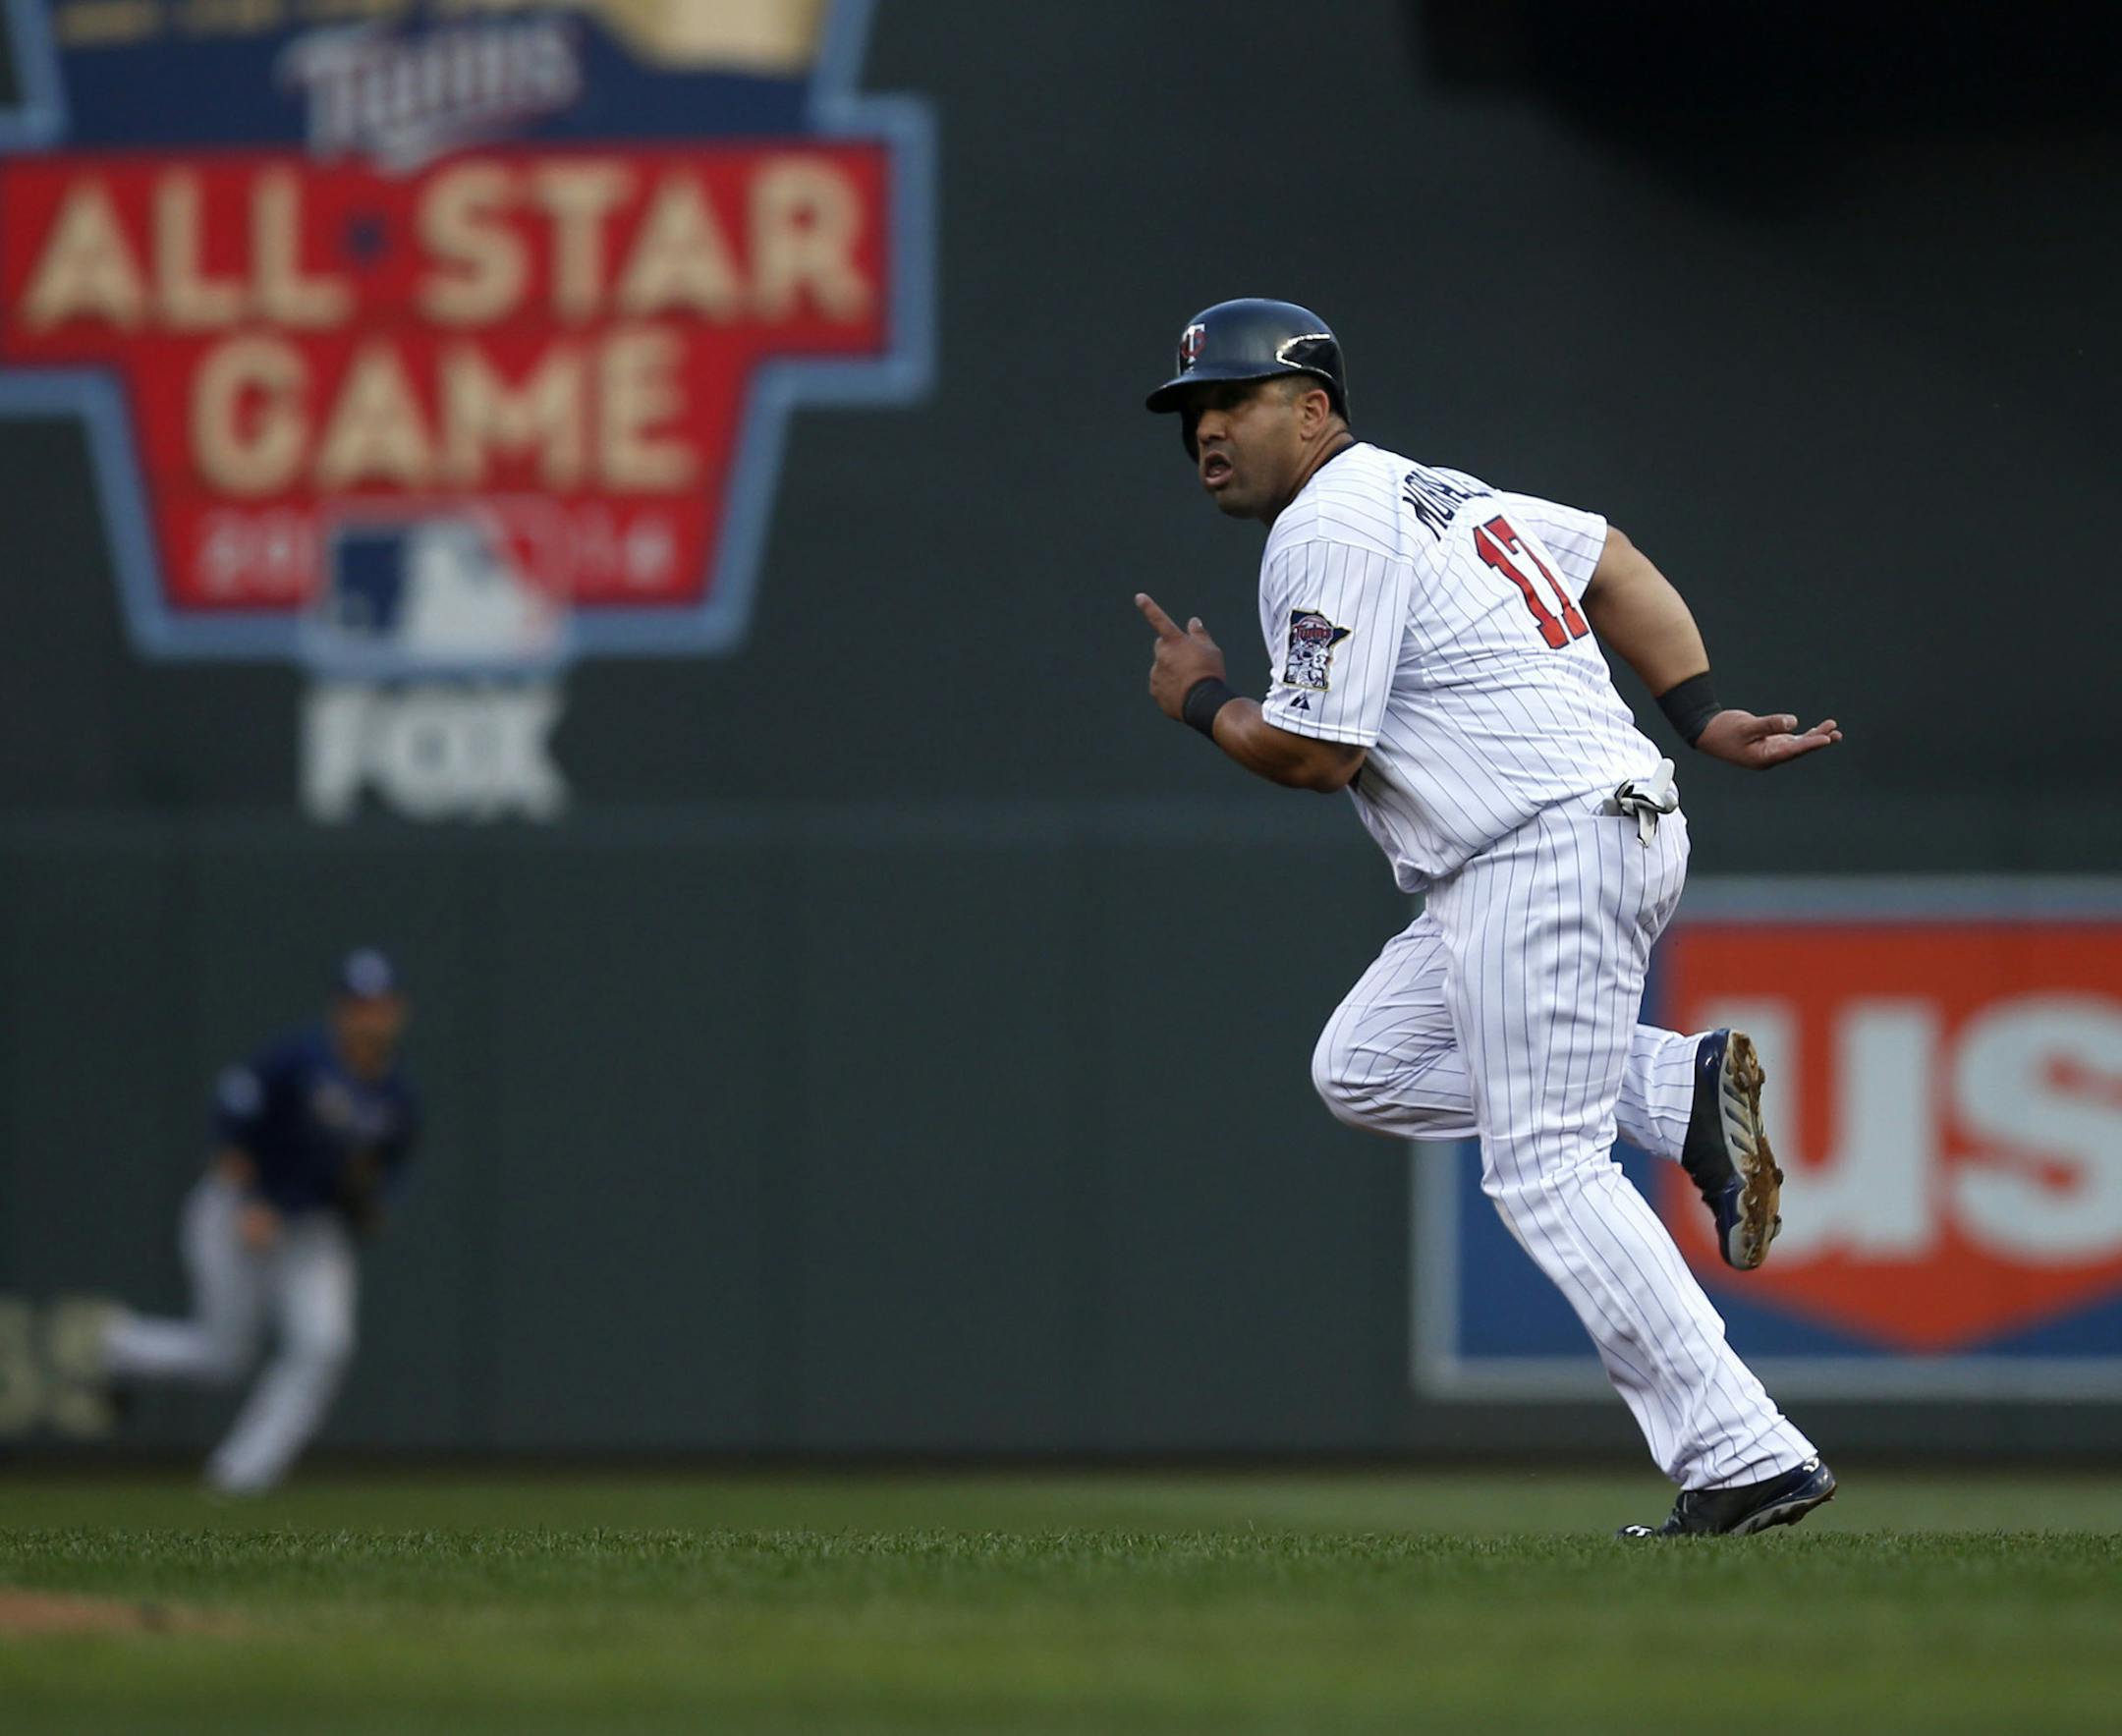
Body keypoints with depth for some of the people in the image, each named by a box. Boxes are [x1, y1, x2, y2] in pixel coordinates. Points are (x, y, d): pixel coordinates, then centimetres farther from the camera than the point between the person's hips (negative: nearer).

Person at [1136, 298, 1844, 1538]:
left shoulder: (1331, 530, -10)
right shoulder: (1424, 493, 21)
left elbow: (1317, 752, -14)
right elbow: (1607, 558, 25)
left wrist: (1202, 704, 6)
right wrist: (1703, 716, 14)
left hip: (1551, 846, -10)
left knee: (1546, 1167, -11)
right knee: (1367, 1067, 15)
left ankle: (1748, 1459, -15)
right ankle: (1682, 1090, 8)